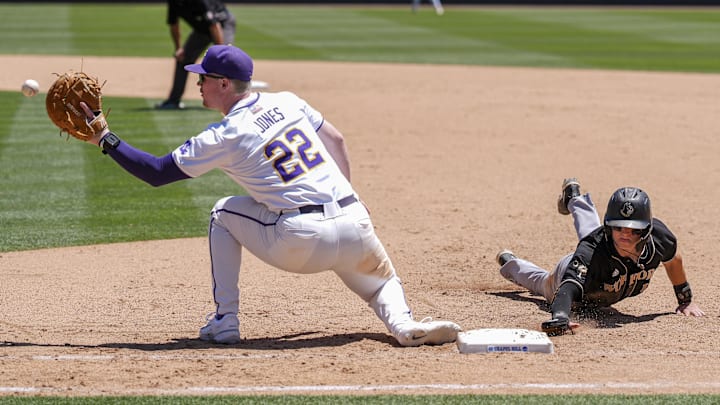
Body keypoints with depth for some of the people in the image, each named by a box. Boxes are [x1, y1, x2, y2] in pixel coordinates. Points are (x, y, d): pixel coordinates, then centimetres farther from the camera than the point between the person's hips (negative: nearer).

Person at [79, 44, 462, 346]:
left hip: (298, 244, -4)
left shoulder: (223, 137, 0)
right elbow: (336, 139, 24)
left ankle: (225, 320, 16)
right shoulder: (287, 102, 16)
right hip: (355, 227, 4)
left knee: (224, 213, 22)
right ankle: (403, 324, -6)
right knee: (383, 281, 32)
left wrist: (104, 139, 9)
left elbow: (157, 172, 2)